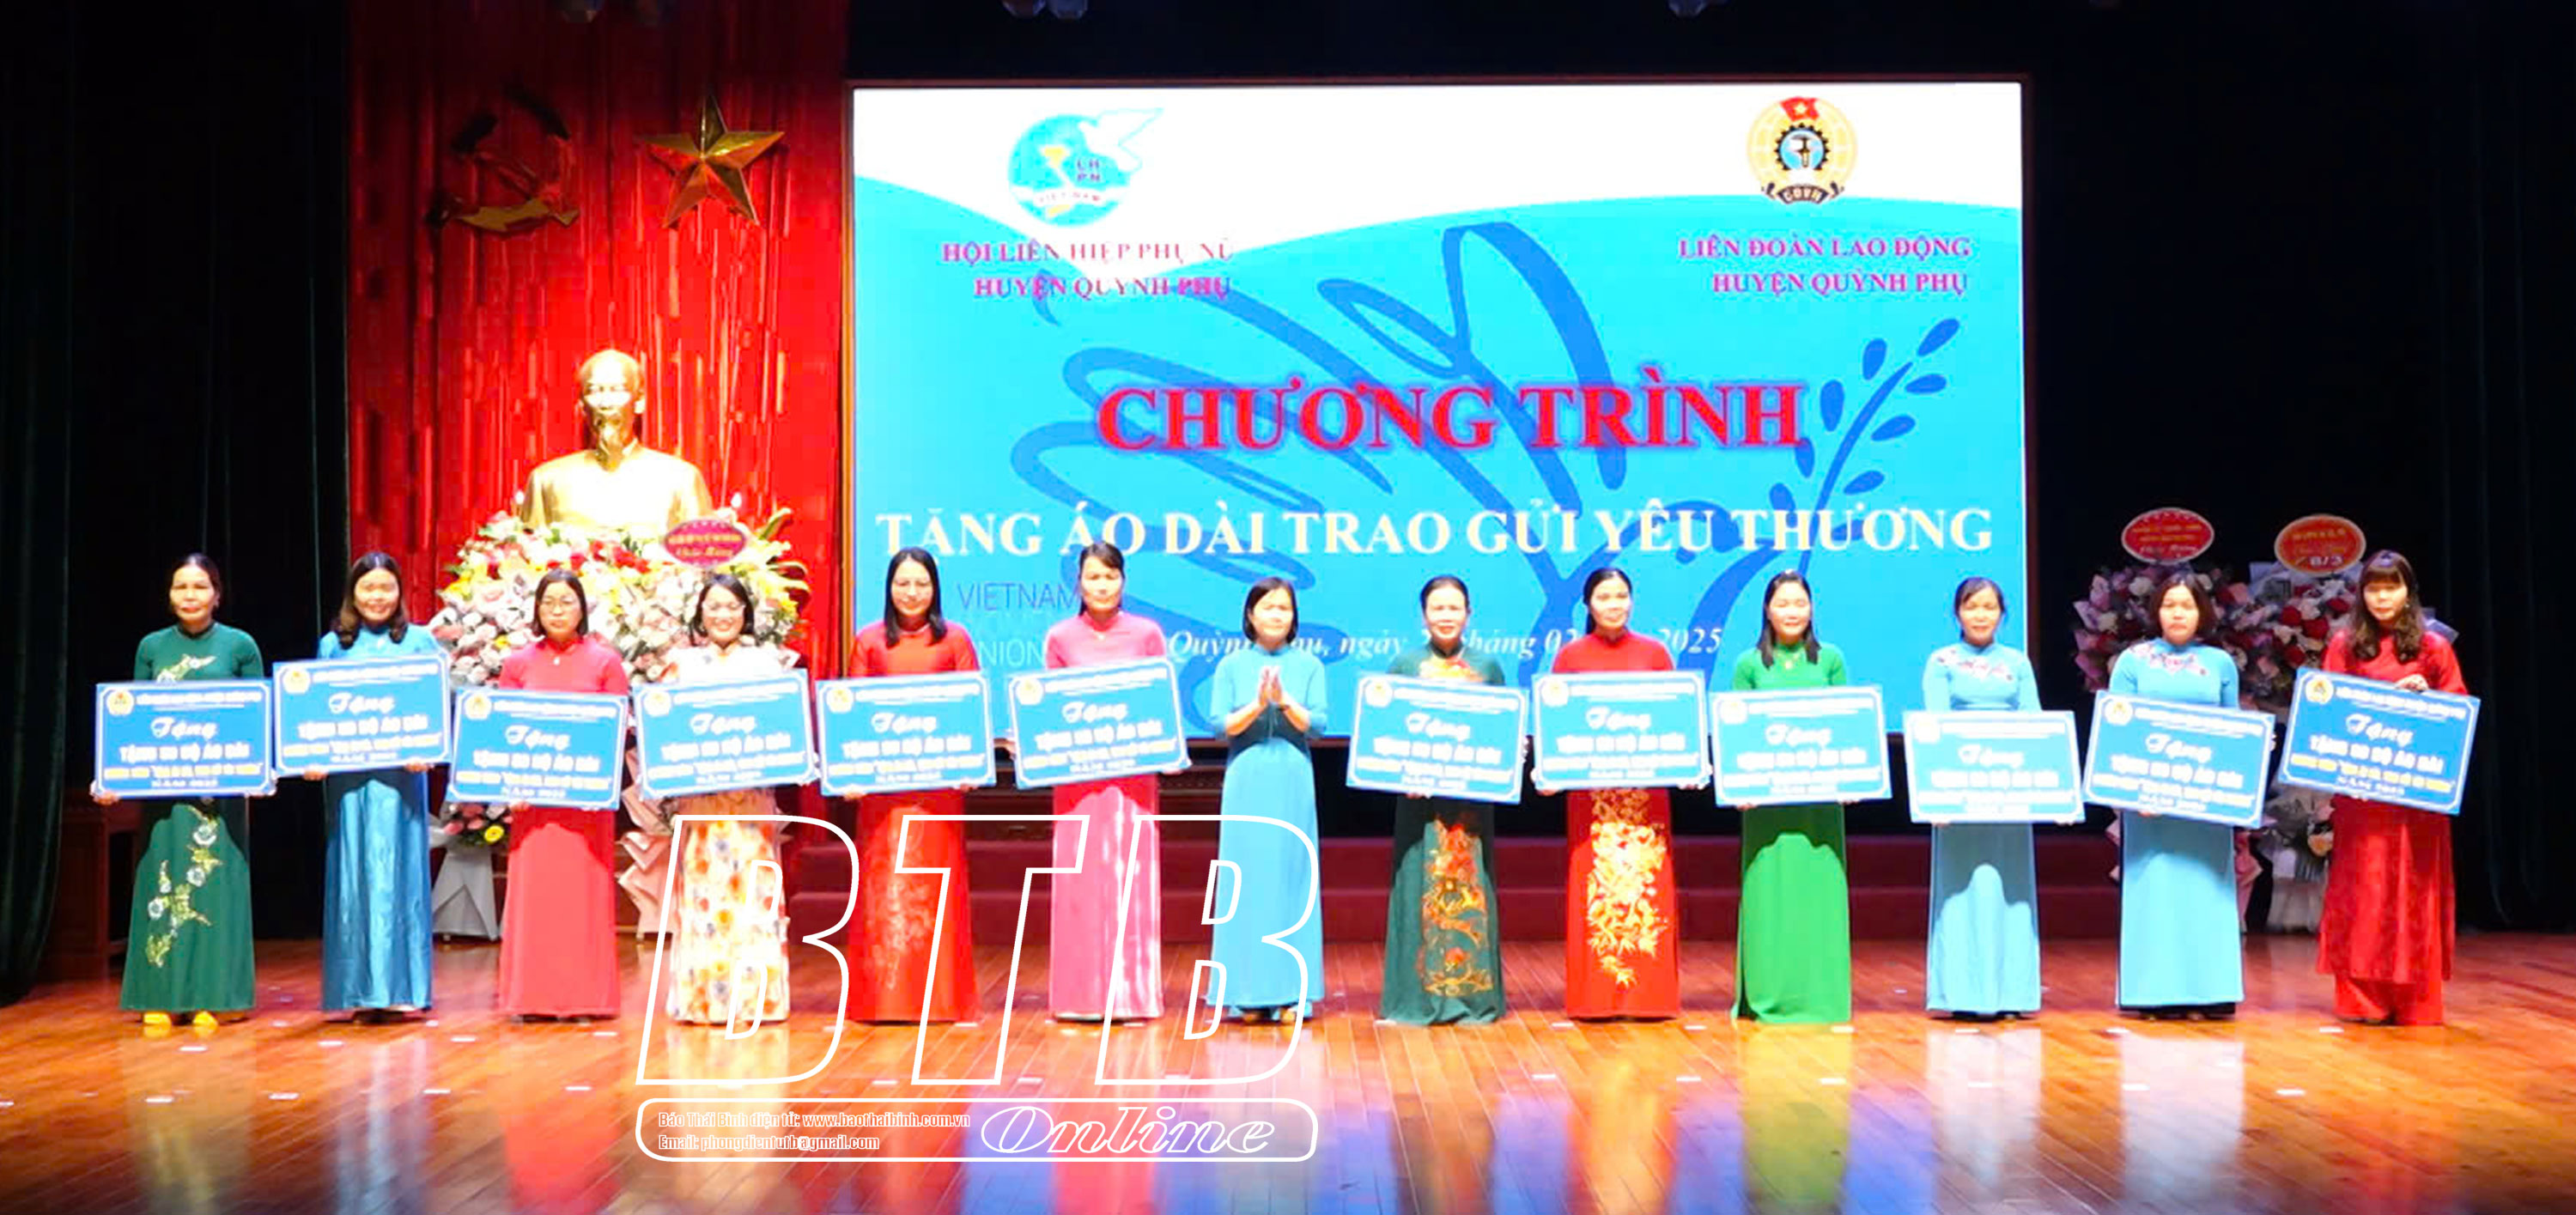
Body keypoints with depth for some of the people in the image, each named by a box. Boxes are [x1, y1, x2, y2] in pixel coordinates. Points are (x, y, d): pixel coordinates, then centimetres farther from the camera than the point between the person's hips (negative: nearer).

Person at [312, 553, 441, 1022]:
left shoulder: (420, 641, 7)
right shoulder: (332, 645, 12)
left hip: (401, 772, -1)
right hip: (346, 775, 2)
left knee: (397, 868, -3)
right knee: (353, 872, 1)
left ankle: (400, 986, 1)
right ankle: (361, 989, 6)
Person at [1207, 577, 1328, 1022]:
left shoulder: (1308, 665, 6)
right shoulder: (1231, 665, 6)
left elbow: (1317, 725, -2)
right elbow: (1221, 725, -3)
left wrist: (1284, 700, -17)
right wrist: (1257, 705, -18)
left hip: (1293, 784, 0)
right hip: (1247, 785, 0)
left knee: (1292, 878, 0)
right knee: (1247, 879, -1)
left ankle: (1291, 991, 4)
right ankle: (1249, 991, 5)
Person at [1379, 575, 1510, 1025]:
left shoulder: (1488, 666, 9)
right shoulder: (1405, 664, 6)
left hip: (1472, 796, 1)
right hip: (1420, 794, -1)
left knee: (1470, 886, 1)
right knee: (1421, 886, -2)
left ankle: (1472, 995, 7)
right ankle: (1419, 996, 4)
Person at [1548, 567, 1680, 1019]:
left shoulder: (1654, 652, 9)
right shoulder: (1570, 655, 7)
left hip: (1646, 783, 1)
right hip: (1589, 784, 0)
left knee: (1647, 885, -1)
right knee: (1592, 888, -2)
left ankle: (1651, 994, 6)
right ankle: (1594, 996, 5)